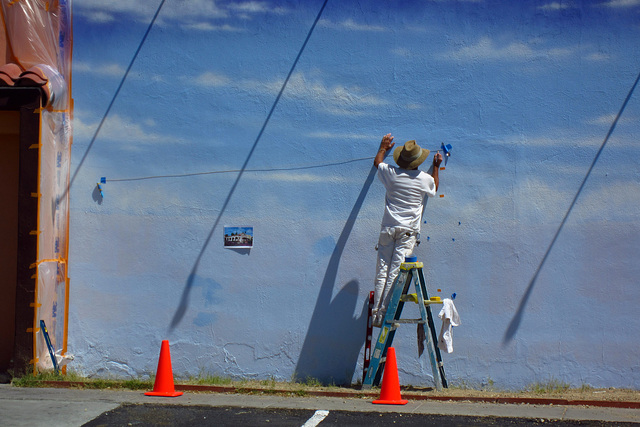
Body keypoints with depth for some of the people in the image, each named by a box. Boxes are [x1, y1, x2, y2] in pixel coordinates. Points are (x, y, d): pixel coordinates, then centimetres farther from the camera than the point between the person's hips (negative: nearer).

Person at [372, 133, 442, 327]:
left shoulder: (391, 173, -1)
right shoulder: (425, 179, -3)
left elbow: (377, 162, 23)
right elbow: (434, 189, 23)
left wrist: (384, 147, 39)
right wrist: (436, 166, 32)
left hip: (388, 228, 2)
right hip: (408, 231, -1)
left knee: (382, 272, 4)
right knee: (395, 274, -5)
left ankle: (377, 314, 2)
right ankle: (385, 314, -8)